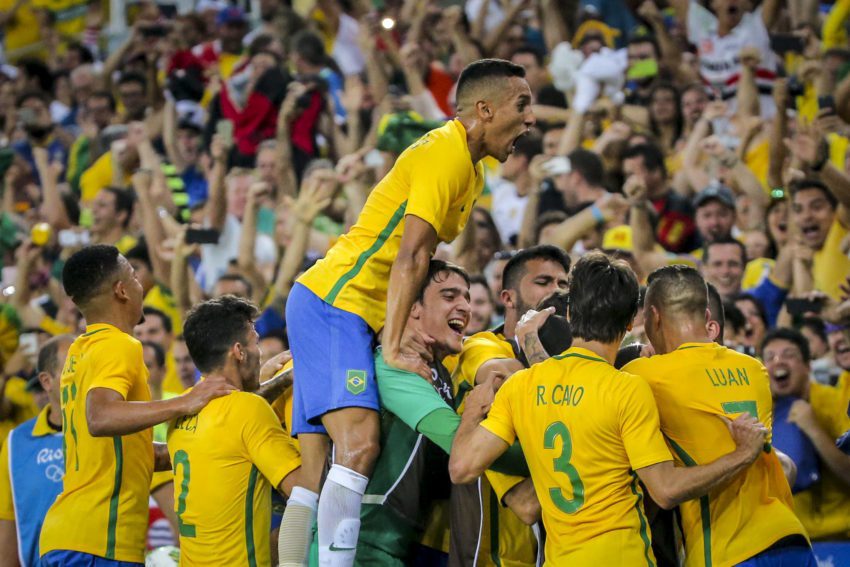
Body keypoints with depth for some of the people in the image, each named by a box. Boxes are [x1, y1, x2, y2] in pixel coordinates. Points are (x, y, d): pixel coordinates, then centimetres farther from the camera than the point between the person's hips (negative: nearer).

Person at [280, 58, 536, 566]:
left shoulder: (472, 168, 17)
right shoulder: (444, 154, -14)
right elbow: (410, 257, -21)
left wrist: (408, 335, 8)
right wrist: (395, 348, -24)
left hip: (354, 314, 10)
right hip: (333, 302, -10)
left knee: (318, 473, 2)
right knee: (358, 443, -25)